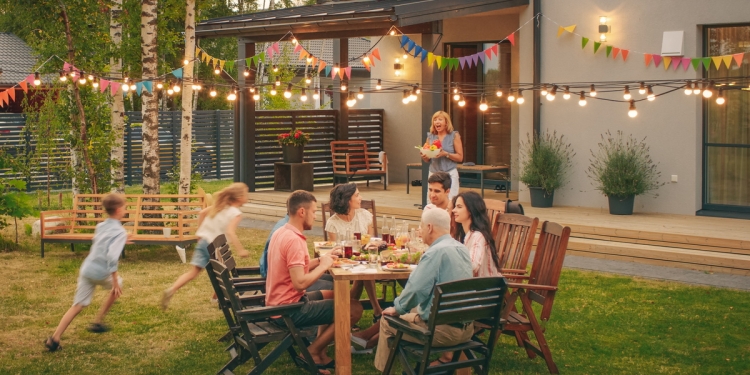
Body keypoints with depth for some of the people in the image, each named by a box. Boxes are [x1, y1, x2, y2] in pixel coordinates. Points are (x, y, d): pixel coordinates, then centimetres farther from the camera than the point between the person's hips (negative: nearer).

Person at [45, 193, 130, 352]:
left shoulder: (100, 226, 11)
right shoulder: (120, 232, -12)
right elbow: (112, 257, -23)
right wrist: (115, 281, -20)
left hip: (86, 269, 6)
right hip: (101, 273, -6)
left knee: (78, 305, 7)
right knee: (117, 286, 26)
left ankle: (54, 338, -4)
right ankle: (98, 322, 28)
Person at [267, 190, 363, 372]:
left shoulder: (281, 233, 8)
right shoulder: (294, 240, -23)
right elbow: (300, 283, -29)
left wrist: (320, 260, 5)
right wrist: (323, 266, -14)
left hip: (278, 304, 10)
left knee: (334, 296, 27)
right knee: (354, 308, -8)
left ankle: (320, 352, 20)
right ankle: (311, 352, 1)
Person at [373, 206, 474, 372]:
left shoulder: (436, 252, -19)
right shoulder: (462, 249, 7)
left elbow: (415, 290, -20)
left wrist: (397, 309, -3)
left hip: (444, 330, -8)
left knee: (387, 321, 12)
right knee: (414, 309, 31)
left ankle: (383, 368, 27)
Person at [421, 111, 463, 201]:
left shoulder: (454, 136, 0)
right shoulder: (430, 136, 10)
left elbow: (460, 157, -3)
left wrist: (445, 154, -17)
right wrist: (424, 157, -7)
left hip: (450, 174, -3)